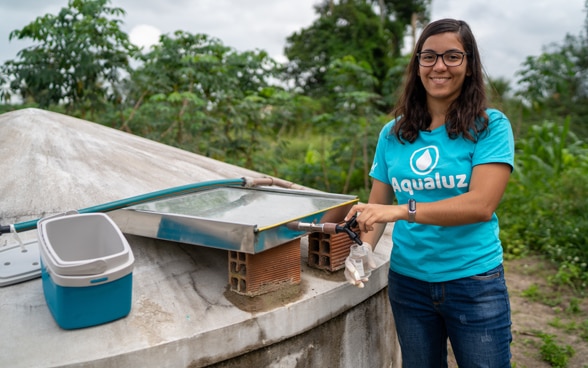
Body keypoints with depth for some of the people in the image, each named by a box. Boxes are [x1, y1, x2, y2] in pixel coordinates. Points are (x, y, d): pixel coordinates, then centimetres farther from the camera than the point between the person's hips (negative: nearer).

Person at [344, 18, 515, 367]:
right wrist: (363, 249, -16)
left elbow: (482, 204, -21)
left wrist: (402, 210, -32)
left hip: (474, 282, -3)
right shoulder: (393, 134, 2)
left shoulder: (491, 126, -9)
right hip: (408, 282, 3)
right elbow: (378, 204, 4)